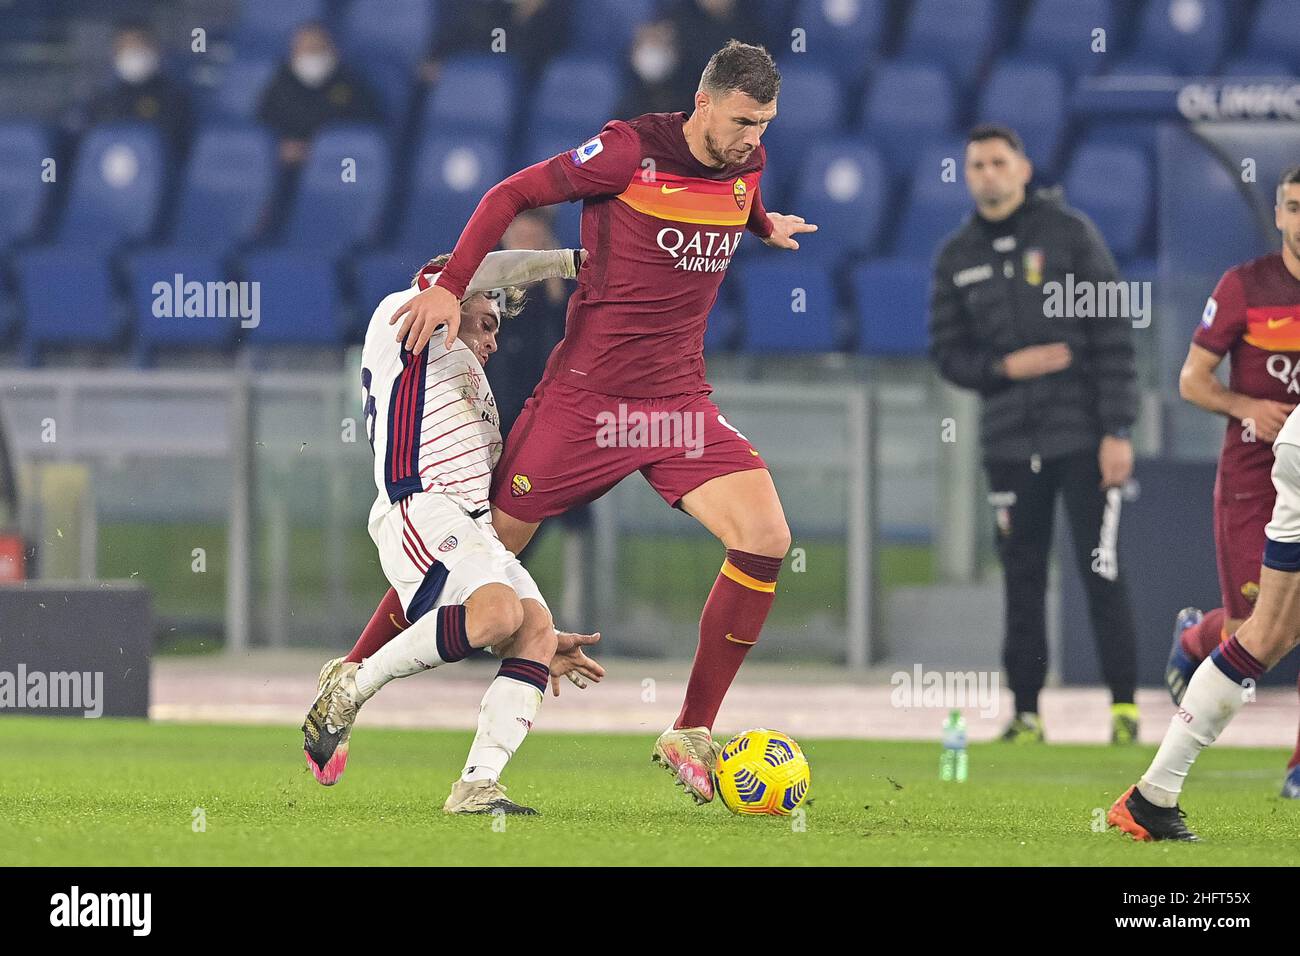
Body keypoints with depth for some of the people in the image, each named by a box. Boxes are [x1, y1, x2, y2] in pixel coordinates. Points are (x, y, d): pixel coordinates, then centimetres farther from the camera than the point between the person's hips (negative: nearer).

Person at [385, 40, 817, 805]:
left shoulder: (747, 164, 3)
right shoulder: (629, 152, -14)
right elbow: (511, 196, -9)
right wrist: (451, 287, -16)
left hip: (680, 400, 5)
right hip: (585, 395, -5)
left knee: (767, 539, -14)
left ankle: (692, 735, -5)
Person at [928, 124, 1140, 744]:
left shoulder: (1069, 233, -1)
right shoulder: (957, 257, 10)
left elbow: (1112, 336, -4)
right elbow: (947, 352, 11)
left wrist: (1117, 431, -10)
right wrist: (1004, 367, -9)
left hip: (1083, 437, -3)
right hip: (1009, 445, 3)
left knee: (1102, 575, -6)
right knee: (1022, 582, 4)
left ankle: (1124, 706, -1)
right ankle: (1026, 714, 8)